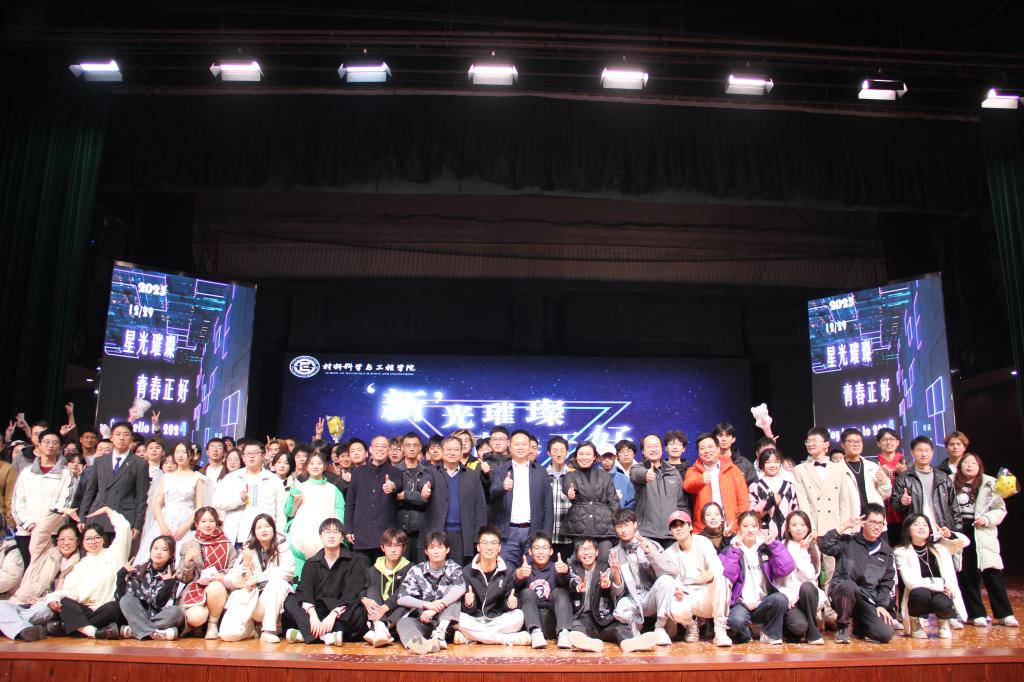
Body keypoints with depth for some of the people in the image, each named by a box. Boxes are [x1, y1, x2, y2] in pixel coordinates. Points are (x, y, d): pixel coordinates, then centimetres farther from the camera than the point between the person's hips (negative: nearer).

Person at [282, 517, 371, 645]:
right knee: (290, 601, -20)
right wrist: (312, 614, -25)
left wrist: (333, 615, -26)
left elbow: (351, 593, -10)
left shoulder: (356, 561, 2)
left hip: (343, 613, -2)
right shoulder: (311, 563, 11)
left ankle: (305, 634, -34)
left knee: (358, 612, -34)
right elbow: (304, 591, -5)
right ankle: (326, 635, -36)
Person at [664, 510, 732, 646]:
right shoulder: (669, 553, 7)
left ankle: (720, 631, -24)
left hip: (708, 594, -1)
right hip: (688, 598, 1)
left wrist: (710, 573, -44)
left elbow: (717, 565, -19)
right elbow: (674, 579, 2)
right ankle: (691, 626, 5)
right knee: (674, 610, -34)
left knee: (719, 579, -35)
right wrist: (677, 589, -23)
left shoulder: (702, 542, -3)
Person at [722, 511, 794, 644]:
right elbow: (728, 577, -11)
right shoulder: (731, 550, 5)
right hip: (741, 604, -2)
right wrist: (735, 551, -13)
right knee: (736, 621, -35)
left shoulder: (767, 548, 9)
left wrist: (774, 544, -10)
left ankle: (770, 635, -4)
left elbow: (785, 570, -8)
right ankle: (743, 634, 3)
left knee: (780, 599, -30)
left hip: (764, 604, 2)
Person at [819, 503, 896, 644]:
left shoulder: (885, 551, 13)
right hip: (841, 592, -4)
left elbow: (888, 581, 14)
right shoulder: (848, 542, -1)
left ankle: (858, 625, 20)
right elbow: (825, 546, -18)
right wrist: (843, 527, -15)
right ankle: (842, 627, -12)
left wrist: (881, 605, 2)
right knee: (849, 585, -39)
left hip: (868, 600, 4)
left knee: (885, 634, -17)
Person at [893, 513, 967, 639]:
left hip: (941, 594, 2)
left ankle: (943, 623, 7)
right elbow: (910, 582, -17)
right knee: (921, 593, -36)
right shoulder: (901, 552, -8)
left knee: (942, 603, -33)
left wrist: (949, 535, -16)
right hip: (920, 598, -2)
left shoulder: (939, 546, 4)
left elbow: (964, 541, 2)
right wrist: (941, 585, -17)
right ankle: (915, 625, -4)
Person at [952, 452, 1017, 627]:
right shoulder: (952, 484, 5)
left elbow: (1000, 509, 2)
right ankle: (977, 614, 13)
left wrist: (987, 518, -13)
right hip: (959, 534, 1)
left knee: (992, 575, -3)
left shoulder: (989, 484, 3)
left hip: (982, 535, -1)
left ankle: (1004, 614, 7)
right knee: (966, 577, 4)